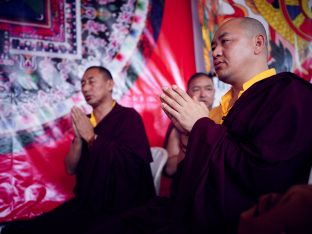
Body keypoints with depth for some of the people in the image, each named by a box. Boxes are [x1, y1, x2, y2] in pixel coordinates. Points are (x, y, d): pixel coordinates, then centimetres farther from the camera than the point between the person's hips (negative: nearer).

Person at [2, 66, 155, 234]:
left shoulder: (128, 116, -8)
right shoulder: (85, 122, 9)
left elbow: (130, 164, -21)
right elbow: (70, 169, 8)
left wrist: (91, 137, -13)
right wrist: (78, 137, -9)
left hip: (119, 211, -5)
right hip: (85, 204, 6)